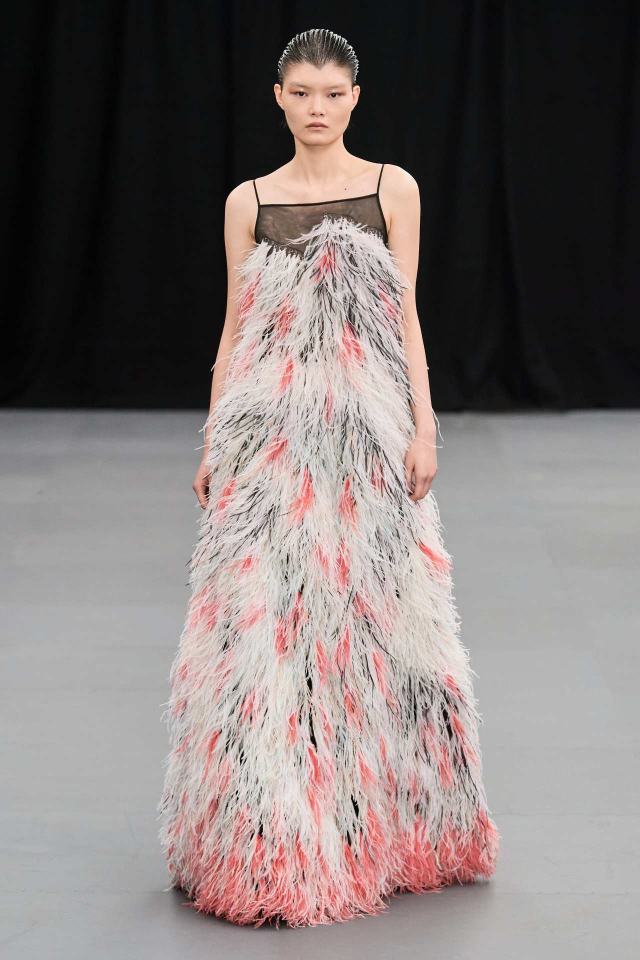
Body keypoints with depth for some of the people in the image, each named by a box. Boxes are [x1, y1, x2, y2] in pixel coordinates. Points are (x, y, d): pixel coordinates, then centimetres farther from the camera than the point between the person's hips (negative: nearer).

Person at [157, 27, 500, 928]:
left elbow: (406, 313, 3)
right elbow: (235, 328, 9)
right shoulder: (248, 201, 7)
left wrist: (424, 425, -4)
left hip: (367, 426, -1)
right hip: (269, 428, 1)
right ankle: (271, 836, 12)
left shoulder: (393, 188, 4)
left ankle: (372, 820, 21)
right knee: (265, 615, 0)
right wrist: (212, 440, 5)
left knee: (365, 610, 4)